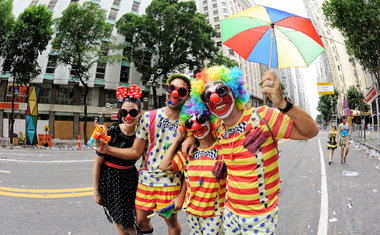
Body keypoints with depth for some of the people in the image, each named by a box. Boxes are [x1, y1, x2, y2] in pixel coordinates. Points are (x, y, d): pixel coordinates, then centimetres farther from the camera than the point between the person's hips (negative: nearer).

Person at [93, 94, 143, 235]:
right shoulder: (110, 132, -18)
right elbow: (98, 163, -9)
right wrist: (96, 192, -4)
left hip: (130, 178, 2)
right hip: (110, 179, -2)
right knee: (118, 220, 10)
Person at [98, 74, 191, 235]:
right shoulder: (148, 118, -4)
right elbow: (135, 153, -1)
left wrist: (181, 195, -10)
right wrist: (107, 149, -14)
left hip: (171, 184, -2)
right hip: (146, 180, 3)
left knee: (171, 221, 13)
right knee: (141, 221, 17)